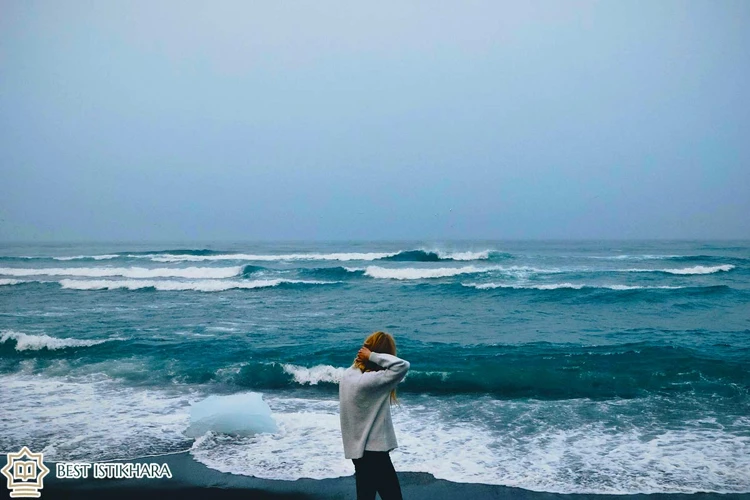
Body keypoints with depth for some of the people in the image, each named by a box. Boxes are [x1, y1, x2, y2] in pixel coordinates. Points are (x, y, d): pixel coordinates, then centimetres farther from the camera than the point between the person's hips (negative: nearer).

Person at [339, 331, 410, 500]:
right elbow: (402, 366, -32)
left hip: (358, 449, 9)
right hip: (373, 450, -9)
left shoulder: (349, 374, 2)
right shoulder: (370, 381, -25)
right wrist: (373, 356, -24)